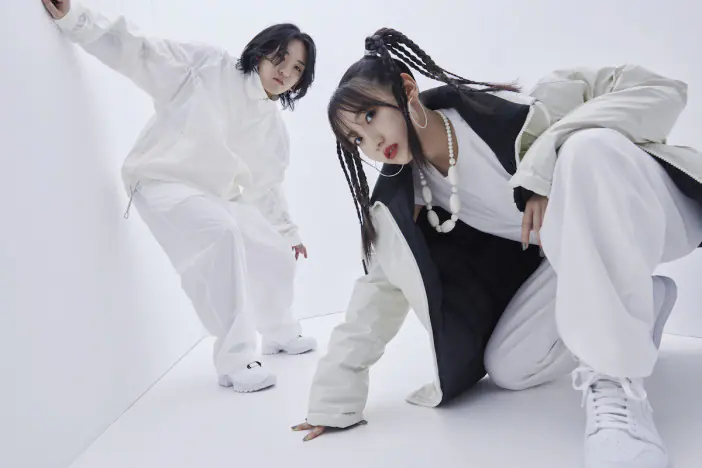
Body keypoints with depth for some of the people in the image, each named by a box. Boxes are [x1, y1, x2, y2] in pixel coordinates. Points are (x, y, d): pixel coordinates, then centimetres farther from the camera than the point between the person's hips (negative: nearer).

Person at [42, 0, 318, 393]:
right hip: (164, 180, -7)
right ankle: (235, 360, -25)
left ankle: (280, 334, 33)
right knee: (222, 232, -34)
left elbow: (268, 187, 16)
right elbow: (142, 55, -14)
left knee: (275, 254, 4)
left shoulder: (276, 131, 5)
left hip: (219, 195, 7)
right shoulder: (209, 66, -11)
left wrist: (287, 230, 21)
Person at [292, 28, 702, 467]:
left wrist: (547, 168, -35)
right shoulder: (401, 197, -8)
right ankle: (643, 301, 10)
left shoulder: (513, 106, -24)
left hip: (649, 207, -5)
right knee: (507, 369, -11)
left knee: (588, 147, -37)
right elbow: (381, 286, -5)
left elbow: (659, 88, -24)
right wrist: (335, 399, -8)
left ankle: (616, 386, -32)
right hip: (571, 253, 6)